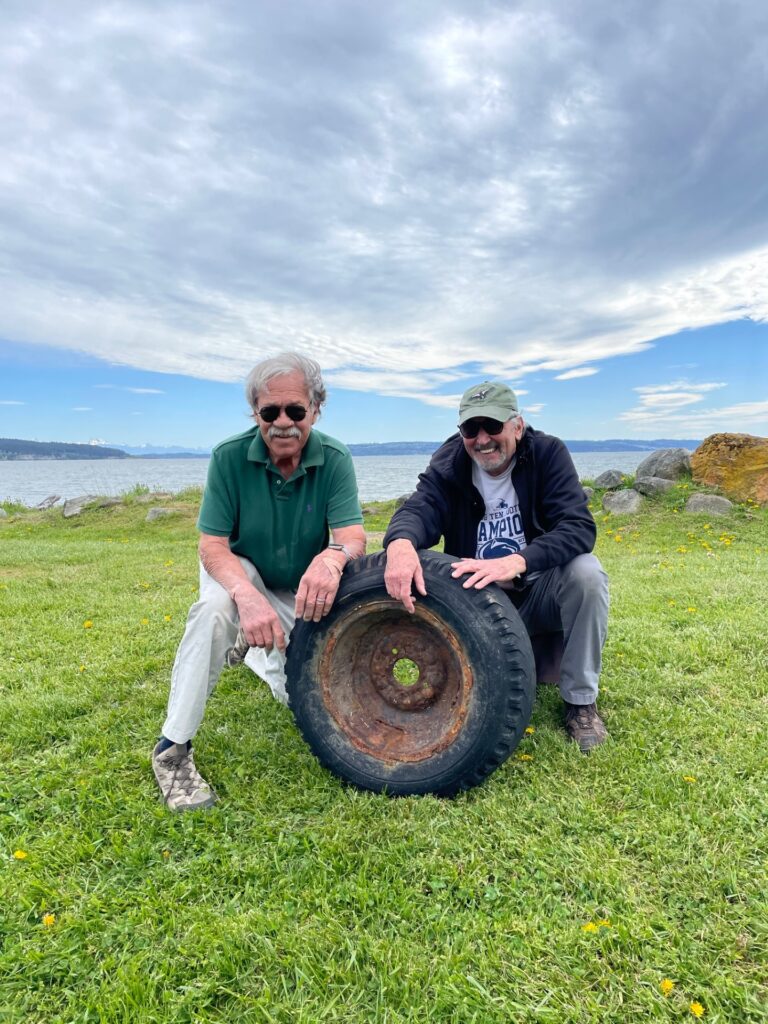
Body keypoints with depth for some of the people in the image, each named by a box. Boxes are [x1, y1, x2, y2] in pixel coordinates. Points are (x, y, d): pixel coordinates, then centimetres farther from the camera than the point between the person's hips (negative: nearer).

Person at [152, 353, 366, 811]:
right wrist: (248, 597, -45)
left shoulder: (335, 459, -21)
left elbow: (354, 538, -29)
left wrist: (332, 557, -55)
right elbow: (213, 549, -24)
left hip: (301, 588, 2)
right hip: (240, 570, -2)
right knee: (218, 604, -38)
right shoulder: (229, 457, -24)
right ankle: (173, 748, -22)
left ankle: (253, 649, 32)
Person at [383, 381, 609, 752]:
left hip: (537, 593, -2)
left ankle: (581, 700, -10)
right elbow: (419, 509, -26)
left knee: (586, 571, -30)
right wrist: (401, 542, -51)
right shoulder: (449, 463, -7)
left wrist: (515, 562, -44)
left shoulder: (547, 453, -13)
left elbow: (579, 527, -25)